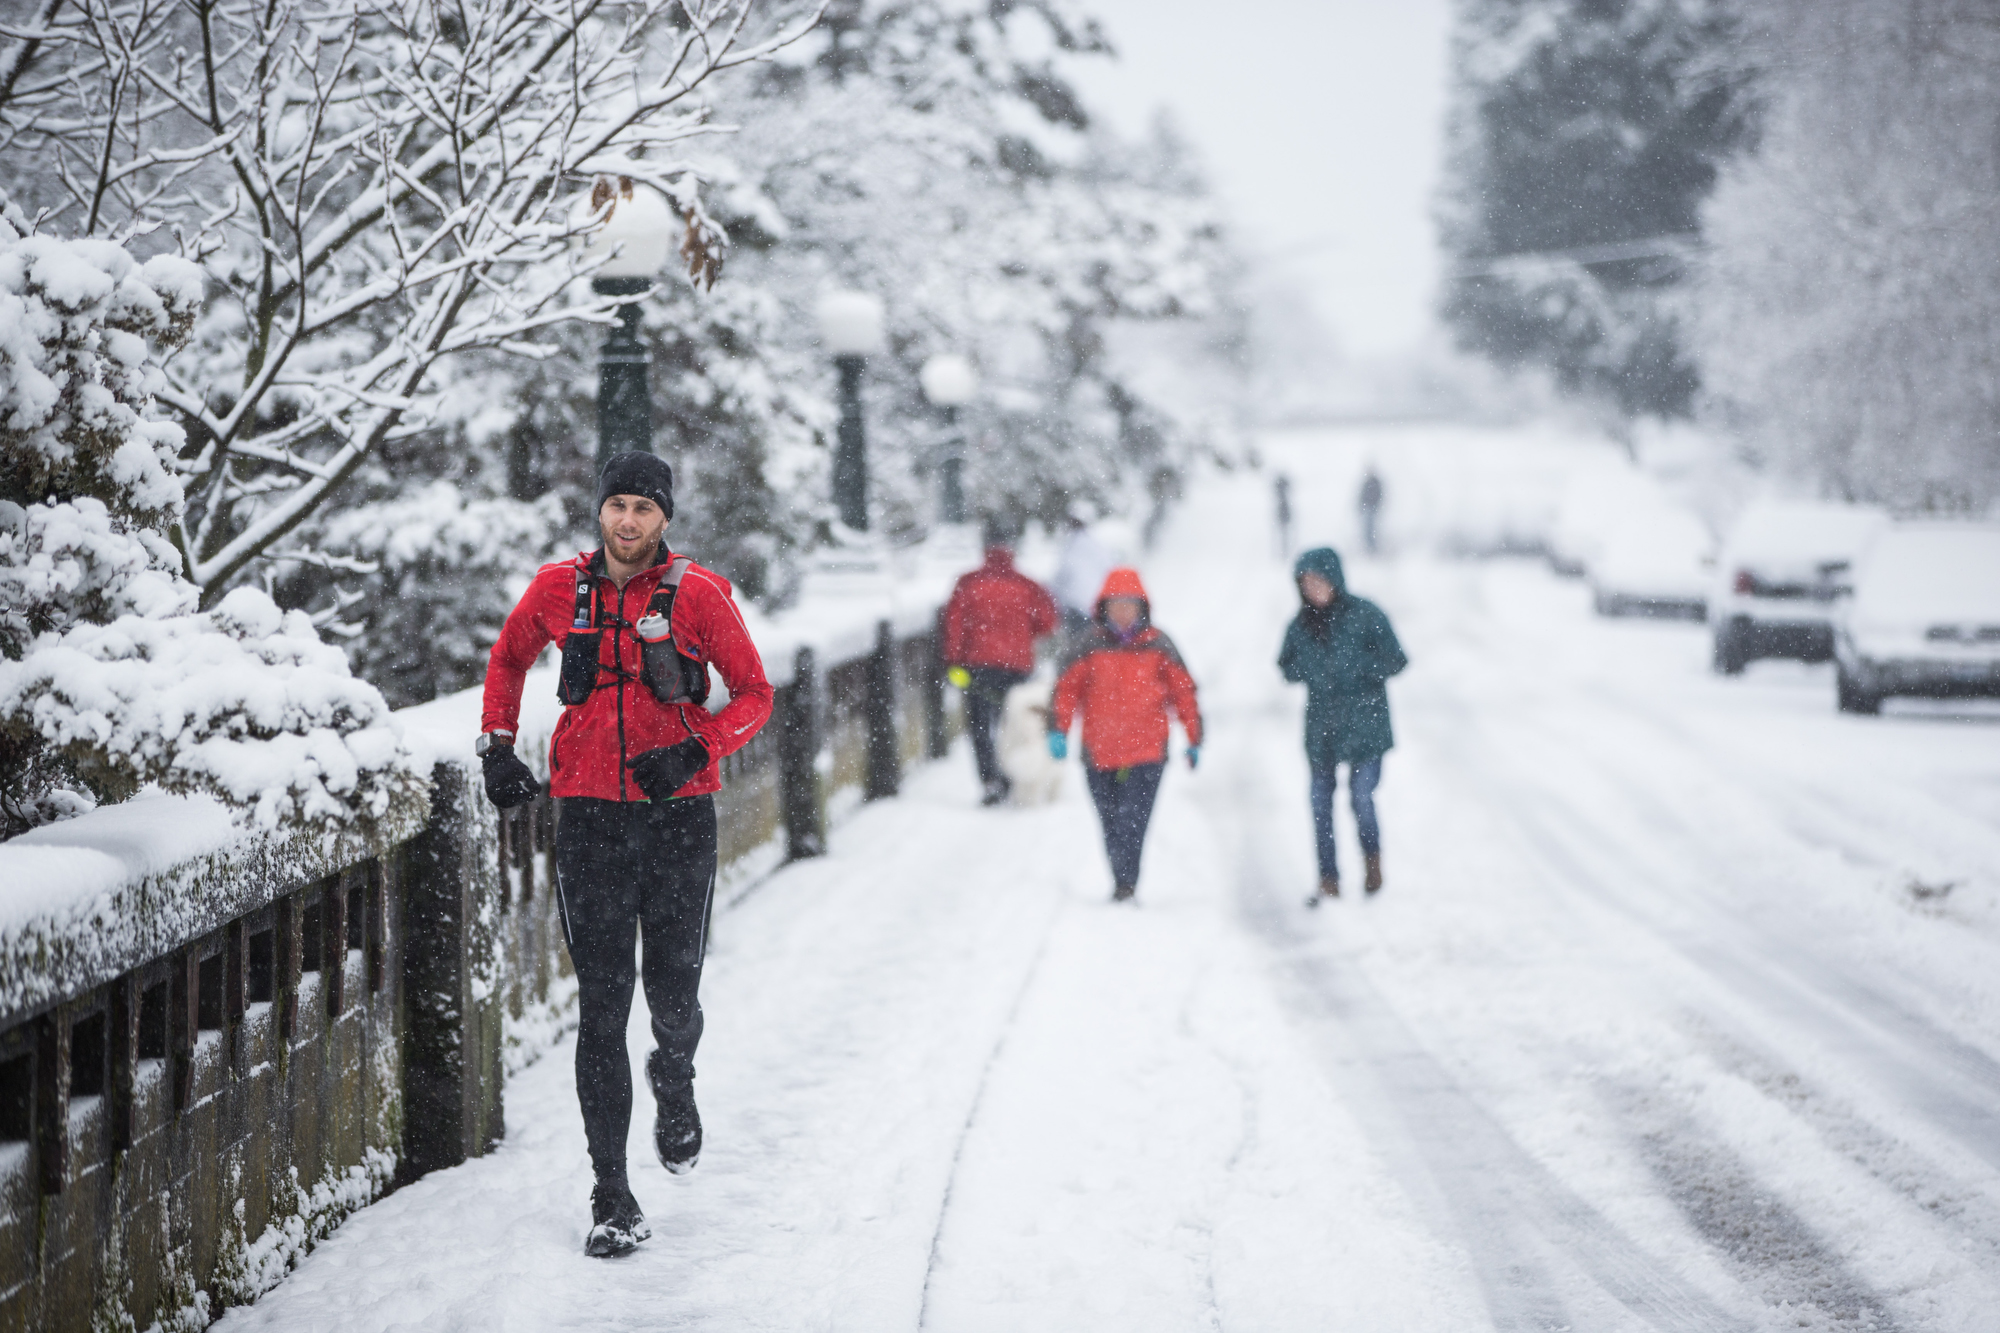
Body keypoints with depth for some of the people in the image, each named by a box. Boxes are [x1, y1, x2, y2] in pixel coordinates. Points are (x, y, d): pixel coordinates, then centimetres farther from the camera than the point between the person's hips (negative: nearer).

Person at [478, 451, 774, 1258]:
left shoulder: (698, 594, -4)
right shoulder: (559, 590, 3)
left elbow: (754, 695, 0)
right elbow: (509, 658, 22)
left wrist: (695, 752, -15)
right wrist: (498, 746, 10)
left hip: (679, 814, -1)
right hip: (590, 816, 1)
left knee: (673, 997, 1)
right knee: (601, 1005, -2)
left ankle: (674, 1080, 40)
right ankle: (611, 1196, 2)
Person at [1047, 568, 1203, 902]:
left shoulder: (1158, 647, 3)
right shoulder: (1091, 647, 5)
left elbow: (1184, 692, 9)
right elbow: (1067, 687, 4)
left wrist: (1194, 740, 8)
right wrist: (1058, 730, -9)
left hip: (1146, 752, -2)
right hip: (1099, 754, 2)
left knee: (1132, 819, -15)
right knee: (1111, 824, 9)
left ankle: (1125, 884, -18)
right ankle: (1123, 883, 20)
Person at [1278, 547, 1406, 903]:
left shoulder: (1364, 615, -4)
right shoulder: (1300, 625, 8)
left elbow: (1394, 660, -3)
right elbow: (1287, 668, 17)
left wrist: (1354, 667, -15)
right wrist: (1305, 669, -5)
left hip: (1364, 719, -4)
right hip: (1320, 723, 4)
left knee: (1361, 796, -12)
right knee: (1320, 802, 3)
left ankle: (1373, 860, 14)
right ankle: (1328, 880, 12)